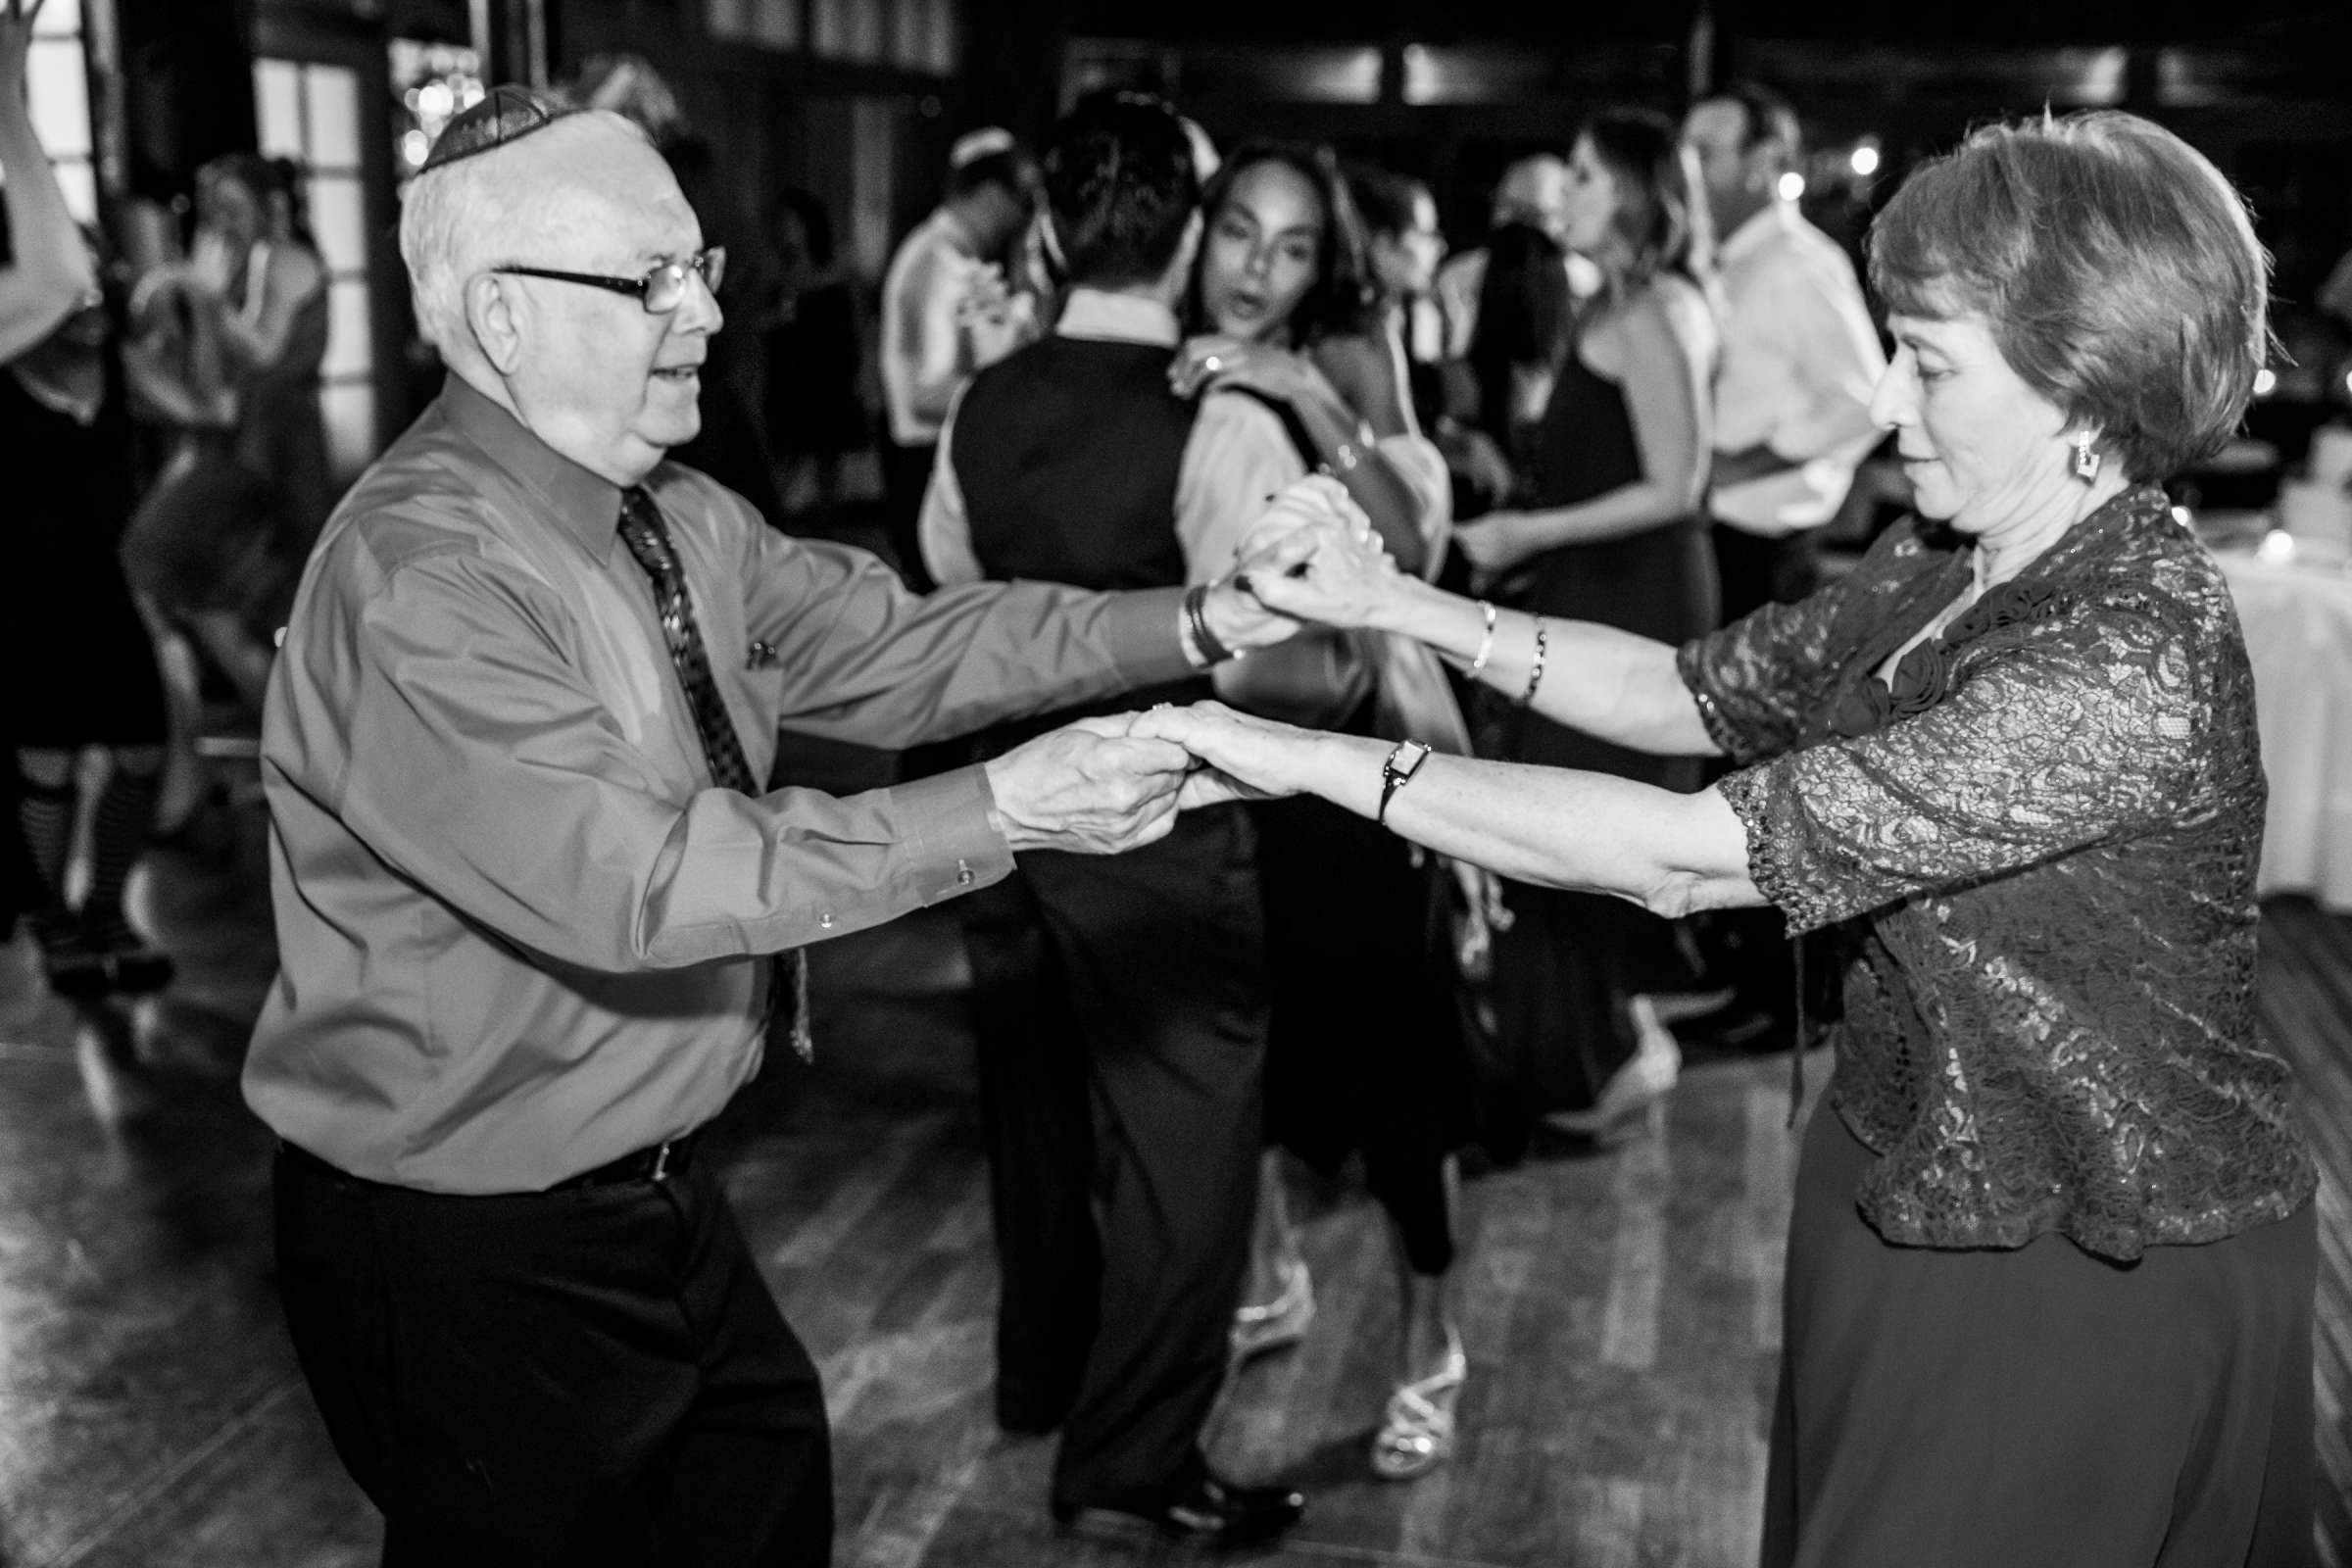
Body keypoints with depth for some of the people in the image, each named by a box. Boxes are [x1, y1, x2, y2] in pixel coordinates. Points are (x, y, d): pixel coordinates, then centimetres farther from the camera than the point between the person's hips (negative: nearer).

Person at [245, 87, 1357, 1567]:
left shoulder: (676, 515, 1)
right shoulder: (419, 576, -26)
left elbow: (884, 643, -1)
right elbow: (632, 878, -32)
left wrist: (1197, 622, -12)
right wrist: (995, 814, -31)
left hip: (655, 1186, 8)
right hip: (470, 1250, -8)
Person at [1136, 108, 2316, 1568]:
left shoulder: (2136, 663, -30)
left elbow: (1689, 855, -33)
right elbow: (1693, 695, 4)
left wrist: (1318, 761, -29)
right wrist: (1405, 605, -9)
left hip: (2098, 1280, -7)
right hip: (1906, 1188, 8)